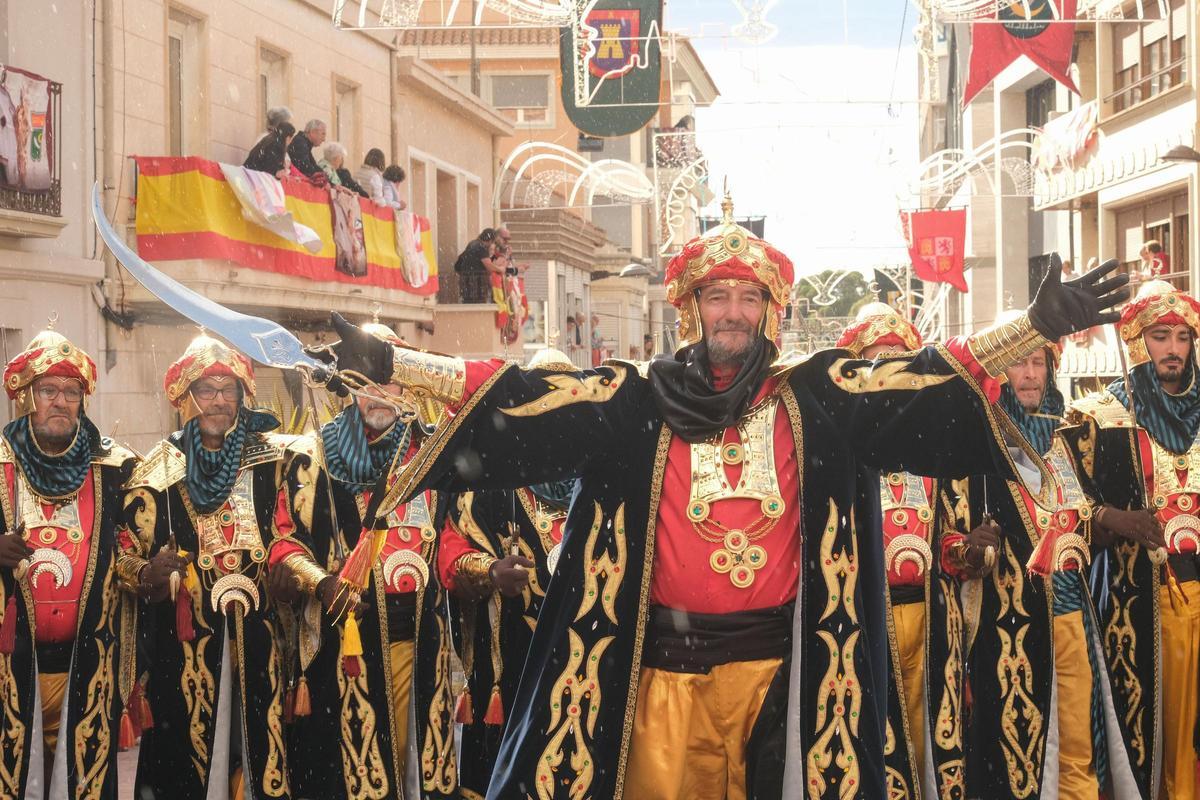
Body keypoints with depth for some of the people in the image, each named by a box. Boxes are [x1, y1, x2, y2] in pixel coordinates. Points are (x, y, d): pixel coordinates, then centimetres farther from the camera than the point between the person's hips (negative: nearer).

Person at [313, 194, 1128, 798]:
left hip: (777, 656, 1)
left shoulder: (818, 399, 2)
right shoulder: (636, 402, 0)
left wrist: (1040, 324, -12)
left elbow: (930, 380, -3)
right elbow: (511, 400, -5)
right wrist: (390, 363, -12)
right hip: (665, 657, -1)